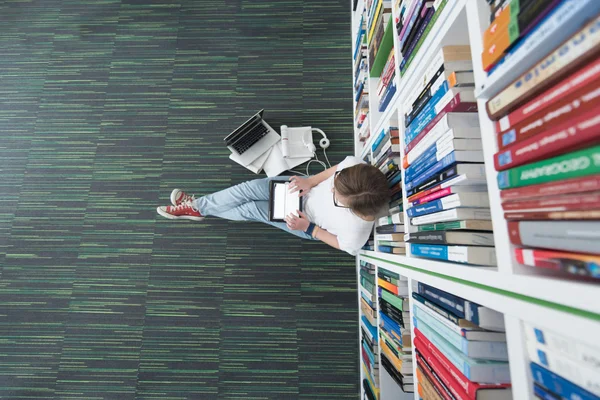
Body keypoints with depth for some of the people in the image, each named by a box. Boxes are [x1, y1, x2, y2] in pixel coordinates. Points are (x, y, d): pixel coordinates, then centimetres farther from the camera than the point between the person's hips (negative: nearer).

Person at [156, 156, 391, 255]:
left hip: (312, 228, -4)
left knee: (253, 210, -5)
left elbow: (342, 245, -17)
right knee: (251, 187, -9)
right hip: (307, 190, 4)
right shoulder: (353, 166, -32)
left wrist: (307, 228, -23)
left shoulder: (356, 233, -38)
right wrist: (309, 182, -22)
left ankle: (199, 210, 24)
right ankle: (197, 205, 14)